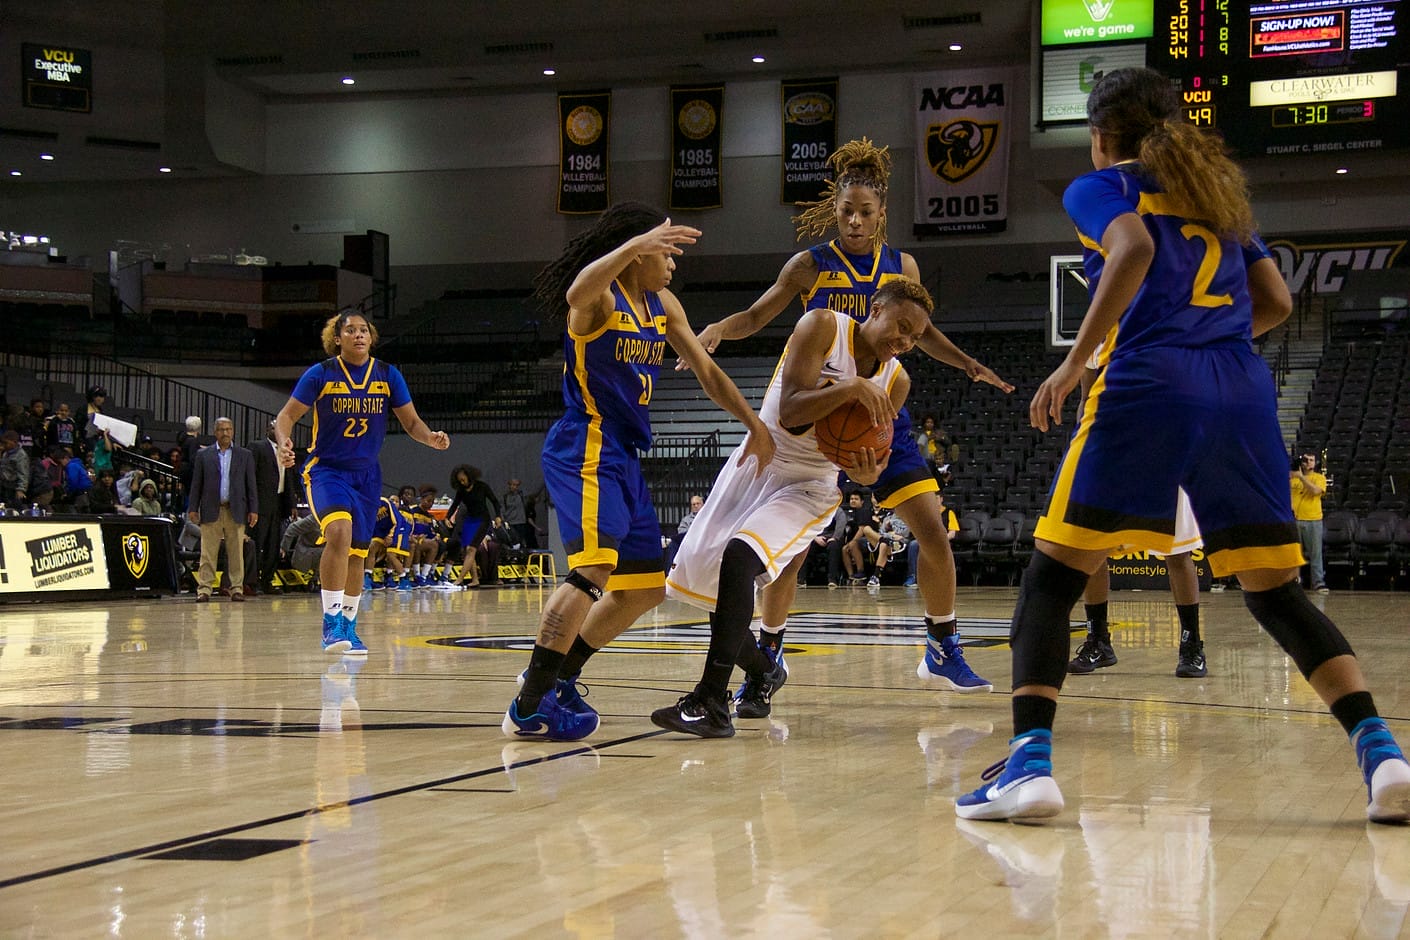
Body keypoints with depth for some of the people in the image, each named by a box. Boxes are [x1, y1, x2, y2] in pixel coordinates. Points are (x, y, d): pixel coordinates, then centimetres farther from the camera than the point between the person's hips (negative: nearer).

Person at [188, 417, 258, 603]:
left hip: (236, 511, 1)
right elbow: (196, 484, 8)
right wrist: (193, 508, 1)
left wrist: (253, 509, 2)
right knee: (208, 552, -2)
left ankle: (236, 588, 7)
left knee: (236, 552, 1)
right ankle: (204, 588, 0)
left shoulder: (245, 455, 11)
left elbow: (251, 484, 8)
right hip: (211, 510, 0)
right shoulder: (204, 455, 9)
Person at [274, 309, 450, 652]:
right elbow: (286, 416, -4)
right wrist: (284, 443, -25)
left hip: (366, 473, 4)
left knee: (357, 553, 10)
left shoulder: (388, 375, 0)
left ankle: (349, 627, 28)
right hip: (325, 469, -4)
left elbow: (411, 421, 4)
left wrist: (431, 438, -18)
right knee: (339, 531, -29)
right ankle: (331, 621, -24)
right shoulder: (320, 374, -7)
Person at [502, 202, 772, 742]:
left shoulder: (664, 306, 14)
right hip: (585, 448, -10)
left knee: (645, 588, 14)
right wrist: (636, 243, -52)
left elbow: (706, 371, 21)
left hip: (625, 454, 10)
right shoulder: (600, 298, -12)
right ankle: (528, 708, -23)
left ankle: (555, 679, 25)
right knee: (595, 568, -26)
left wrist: (755, 425, 16)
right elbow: (577, 293, -38)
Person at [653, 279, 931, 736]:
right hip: (756, 461, 1)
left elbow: (863, 459, 2)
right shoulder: (823, 327, -13)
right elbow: (789, 412, -21)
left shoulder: (896, 382, -2)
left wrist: (867, 473, -21)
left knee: (738, 559, -27)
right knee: (697, 572, 1)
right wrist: (851, 388, -33)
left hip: (809, 484, -1)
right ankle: (763, 670, 26)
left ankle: (712, 703, -26)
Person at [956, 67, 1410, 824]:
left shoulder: (1100, 188, 9)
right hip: (1243, 392, 5)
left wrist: (1074, 362, -13)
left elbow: (1134, 250, -13)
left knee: (1051, 576, 2)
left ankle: (1030, 762, -14)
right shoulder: (1216, 190, 26)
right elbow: (1275, 301, 21)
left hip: (1148, 389, -5)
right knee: (1275, 590, 11)